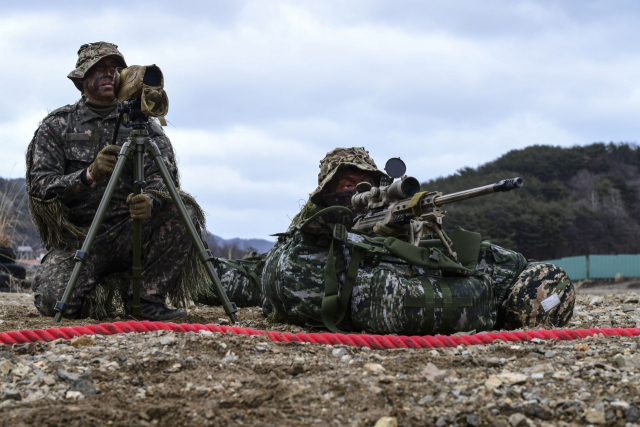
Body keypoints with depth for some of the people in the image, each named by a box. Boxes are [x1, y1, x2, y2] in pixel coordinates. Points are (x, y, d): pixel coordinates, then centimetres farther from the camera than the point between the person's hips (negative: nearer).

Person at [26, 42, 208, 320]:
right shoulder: (57, 126, 4)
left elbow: (163, 176, -7)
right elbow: (40, 186, -7)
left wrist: (151, 201, -32)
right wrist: (89, 175, -25)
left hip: (129, 234, 2)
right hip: (78, 235, -1)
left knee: (183, 212, -25)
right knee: (53, 301, -28)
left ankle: (148, 298, -12)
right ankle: (101, 292, 8)